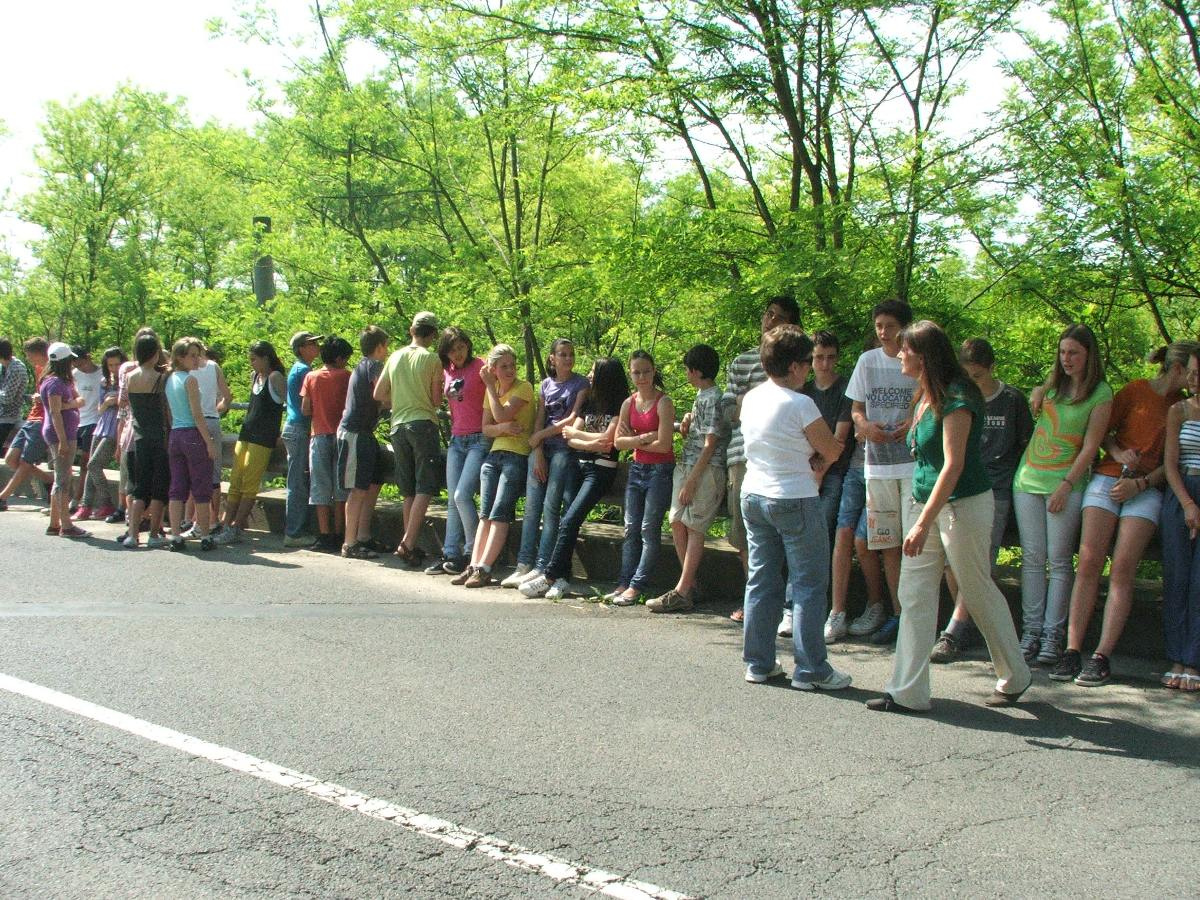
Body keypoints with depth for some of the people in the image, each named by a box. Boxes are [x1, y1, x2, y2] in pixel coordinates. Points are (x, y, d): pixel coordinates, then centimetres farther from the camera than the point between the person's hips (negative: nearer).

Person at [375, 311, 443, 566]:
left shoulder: (396, 357, 10)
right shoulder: (431, 359, -5)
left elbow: (379, 394, 12)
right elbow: (436, 400, -5)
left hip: (398, 426, 5)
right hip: (423, 423, -5)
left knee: (409, 491, 12)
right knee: (424, 489, -6)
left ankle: (410, 545, 12)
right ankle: (408, 543, -17)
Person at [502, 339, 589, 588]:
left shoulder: (580, 384, 5)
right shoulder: (546, 385, 17)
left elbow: (573, 418, -4)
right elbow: (538, 420, 10)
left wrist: (540, 435, -3)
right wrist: (538, 453, -3)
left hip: (565, 447, -4)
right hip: (541, 447, 4)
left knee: (551, 507, -12)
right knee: (532, 507, -5)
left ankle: (541, 567, -14)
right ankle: (524, 565, -8)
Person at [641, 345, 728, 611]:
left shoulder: (712, 399, -13)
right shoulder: (701, 396, 16)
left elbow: (710, 445, -17)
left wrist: (692, 480, -18)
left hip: (706, 470, -9)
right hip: (688, 466, 9)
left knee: (694, 528, -7)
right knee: (677, 523, 7)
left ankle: (682, 592, -6)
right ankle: (690, 585, 15)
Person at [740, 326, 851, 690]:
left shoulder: (751, 399, 6)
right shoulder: (800, 404, -16)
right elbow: (832, 451, -7)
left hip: (753, 496, 7)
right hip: (795, 501, -7)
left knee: (762, 581, 12)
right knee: (808, 584, 0)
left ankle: (758, 663, 16)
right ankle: (810, 669, 2)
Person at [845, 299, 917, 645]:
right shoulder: (868, 361, 8)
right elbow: (856, 408, 14)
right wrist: (865, 425, -8)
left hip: (915, 462, -4)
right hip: (878, 462, 4)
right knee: (888, 541, 8)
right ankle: (898, 612, 16)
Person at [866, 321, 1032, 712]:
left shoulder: (957, 398, -17)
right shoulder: (925, 397, 10)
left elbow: (953, 466, -22)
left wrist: (924, 523, -26)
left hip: (963, 504, -9)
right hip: (925, 502, 9)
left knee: (978, 592, 5)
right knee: (914, 596, 3)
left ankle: (1015, 677, 25)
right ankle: (907, 692, 5)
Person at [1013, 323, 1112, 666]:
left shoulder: (1100, 394, -5)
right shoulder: (1054, 381, 10)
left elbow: (1090, 447, -8)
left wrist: (1066, 486, -12)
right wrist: (1038, 391, 11)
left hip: (1066, 483, -5)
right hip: (1028, 479, 5)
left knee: (1059, 560, -3)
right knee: (1032, 558, 3)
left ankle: (1053, 634, -1)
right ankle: (1031, 629, 5)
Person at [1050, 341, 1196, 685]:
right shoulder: (1135, 391, 6)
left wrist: (1140, 483, -6)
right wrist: (1117, 452, -8)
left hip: (1147, 490, 1)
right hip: (1107, 479, -1)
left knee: (1122, 570, -10)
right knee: (1088, 563, -8)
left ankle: (1102, 657, -10)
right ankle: (1072, 652, -8)